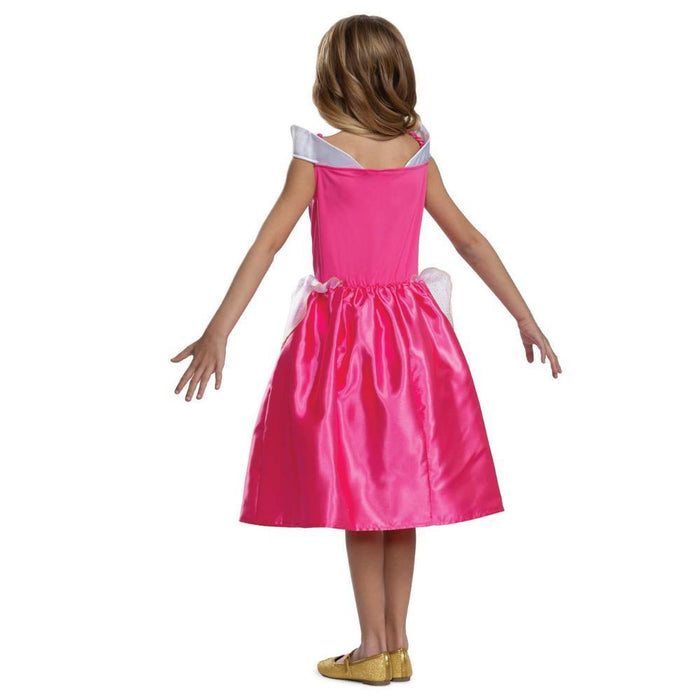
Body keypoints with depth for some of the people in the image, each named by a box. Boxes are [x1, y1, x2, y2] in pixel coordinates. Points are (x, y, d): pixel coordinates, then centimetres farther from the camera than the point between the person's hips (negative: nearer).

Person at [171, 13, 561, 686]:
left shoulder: (316, 156, -8)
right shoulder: (417, 155, 3)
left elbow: (267, 244, -12)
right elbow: (470, 240, 7)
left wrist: (218, 332, -12)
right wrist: (524, 318, 13)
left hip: (339, 336, -3)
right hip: (410, 335, 4)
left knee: (357, 491, 4)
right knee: (399, 487, 11)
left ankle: (373, 648, 10)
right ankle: (397, 644, 18)